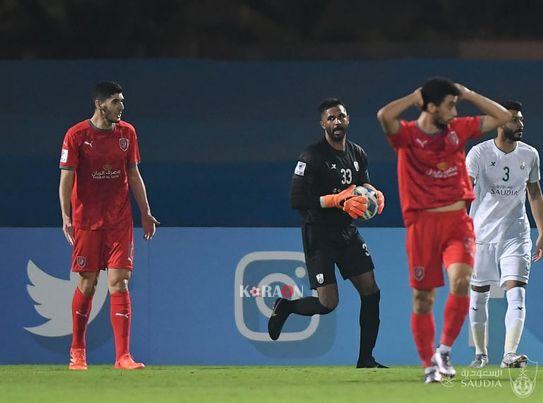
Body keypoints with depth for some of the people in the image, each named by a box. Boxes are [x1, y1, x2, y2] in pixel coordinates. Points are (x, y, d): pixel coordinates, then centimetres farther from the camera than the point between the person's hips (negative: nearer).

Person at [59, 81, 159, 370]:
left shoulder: (127, 133, 7)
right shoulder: (77, 135, -5)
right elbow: (66, 178, -6)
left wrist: (145, 212, 10)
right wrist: (66, 215, -15)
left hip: (119, 221, 3)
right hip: (86, 221, -2)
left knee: (119, 283, -6)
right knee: (86, 285, 3)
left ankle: (123, 355, -11)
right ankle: (77, 351, 20)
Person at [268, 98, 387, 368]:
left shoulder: (357, 154, 7)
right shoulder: (312, 157, -16)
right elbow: (297, 200, -21)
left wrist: (374, 193, 2)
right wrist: (337, 200, -26)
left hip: (348, 233, 7)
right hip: (319, 236, -7)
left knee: (371, 292, 1)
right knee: (328, 303, -11)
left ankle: (366, 359, 11)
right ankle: (284, 307, 20)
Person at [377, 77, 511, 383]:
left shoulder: (458, 129, 9)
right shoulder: (407, 135, -4)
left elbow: (503, 117, 15)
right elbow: (385, 116, -26)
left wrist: (468, 94, 7)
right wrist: (414, 98, -10)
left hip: (457, 221, 2)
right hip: (422, 223, -2)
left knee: (461, 281, -21)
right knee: (423, 298, 2)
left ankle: (444, 351, -5)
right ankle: (429, 366, 15)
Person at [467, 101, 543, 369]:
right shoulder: (479, 153, -7)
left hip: (516, 234, 2)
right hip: (481, 233, -2)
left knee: (516, 293, -14)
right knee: (479, 295, 6)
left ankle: (509, 355, -21)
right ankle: (481, 353, 21)